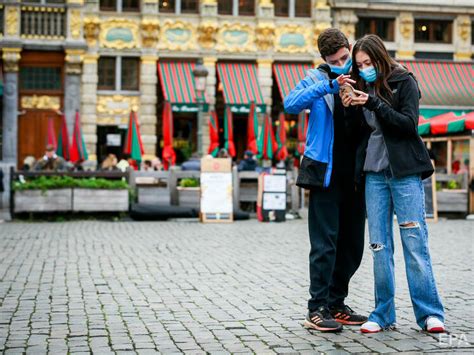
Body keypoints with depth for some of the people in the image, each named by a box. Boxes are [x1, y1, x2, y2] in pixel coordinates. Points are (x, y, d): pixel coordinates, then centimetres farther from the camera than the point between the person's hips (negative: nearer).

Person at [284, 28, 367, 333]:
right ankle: (317, 310, 2)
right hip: (326, 174, -4)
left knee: (352, 247, 9)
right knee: (325, 245, -5)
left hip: (355, 176, 4)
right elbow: (291, 105, -16)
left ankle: (336, 304, 22)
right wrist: (329, 85, -23)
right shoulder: (316, 79, 3)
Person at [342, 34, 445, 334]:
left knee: (415, 243, -6)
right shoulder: (363, 87, 12)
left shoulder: (404, 82, 1)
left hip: (405, 172, -4)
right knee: (380, 246, 3)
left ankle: (430, 313, 0)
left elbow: (410, 124, -10)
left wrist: (374, 103, -17)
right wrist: (349, 109, -6)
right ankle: (383, 314, 8)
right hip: (374, 174, 4)